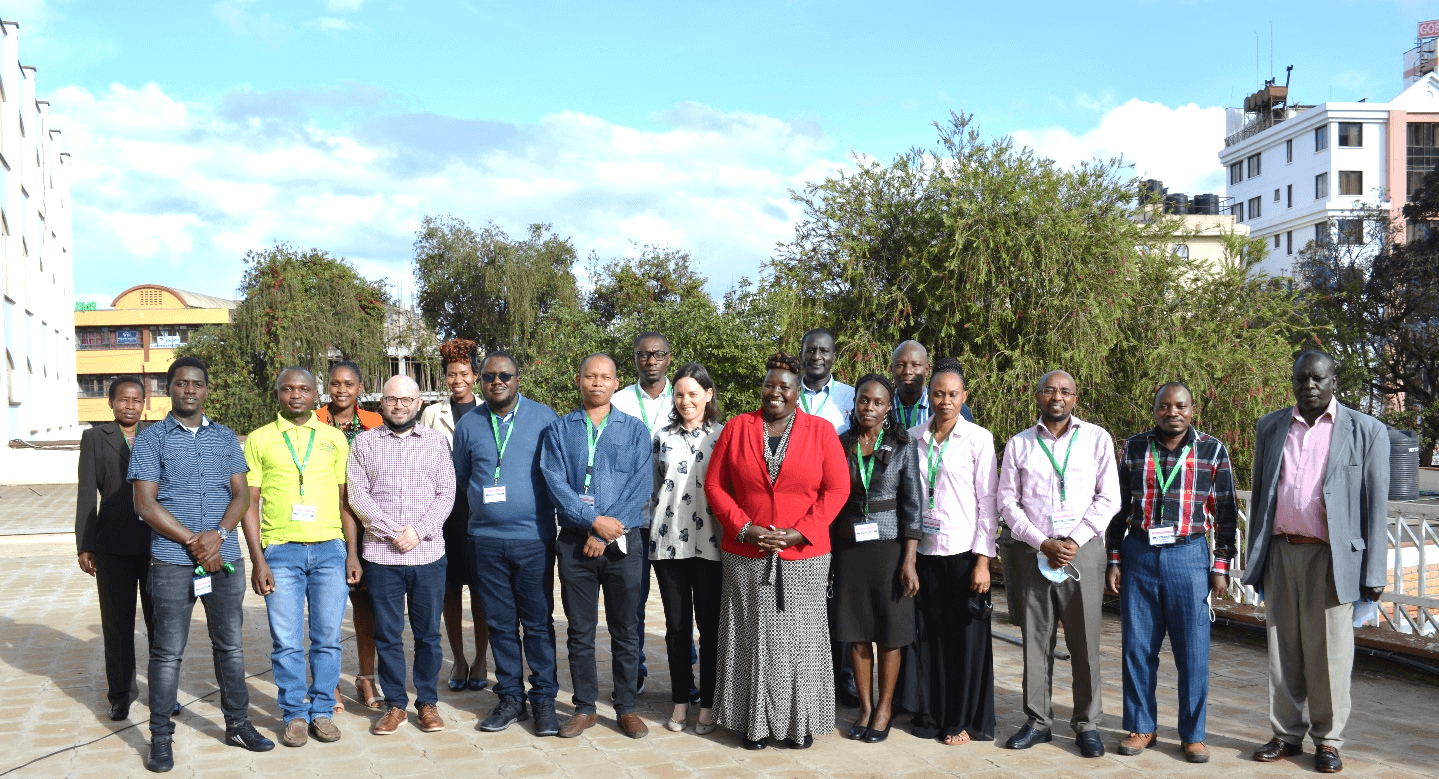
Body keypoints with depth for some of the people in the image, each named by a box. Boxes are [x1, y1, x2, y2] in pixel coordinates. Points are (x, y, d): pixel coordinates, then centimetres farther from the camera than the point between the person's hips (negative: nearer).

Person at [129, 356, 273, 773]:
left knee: (231, 645, 10)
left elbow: (241, 493, 7)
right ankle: (161, 737, 12)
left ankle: (237, 723, 22)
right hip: (172, 562, -3)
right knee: (168, 651, 2)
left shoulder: (226, 437, 12)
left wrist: (219, 533, -11)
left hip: (225, 558, 3)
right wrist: (194, 542, -11)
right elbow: (145, 503, -6)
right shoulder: (150, 439, 1)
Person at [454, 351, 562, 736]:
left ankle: (543, 699, 11)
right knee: (500, 623, 8)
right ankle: (510, 697, 19)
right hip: (485, 540, 3)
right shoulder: (468, 425, 8)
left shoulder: (543, 417, 1)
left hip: (534, 538, -2)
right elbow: (460, 478, 20)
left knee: (538, 622, 2)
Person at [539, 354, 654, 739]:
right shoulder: (558, 430, 7)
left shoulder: (634, 429, 5)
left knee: (624, 631, 6)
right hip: (575, 543, 1)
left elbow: (640, 486, -4)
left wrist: (606, 532, -11)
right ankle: (584, 708, 19)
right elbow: (555, 482, -4)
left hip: (622, 543, 0)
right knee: (580, 632, 8)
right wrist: (592, 520, -16)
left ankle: (627, 708, 18)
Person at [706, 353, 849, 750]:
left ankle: (799, 722, 18)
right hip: (745, 557, 1)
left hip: (803, 557, -1)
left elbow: (836, 489, -3)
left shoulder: (821, 431, 2)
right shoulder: (737, 427, 5)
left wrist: (798, 532, -12)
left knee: (799, 638, 4)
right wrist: (744, 528, -9)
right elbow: (714, 485, 3)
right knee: (751, 638, 6)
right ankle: (753, 721, 18)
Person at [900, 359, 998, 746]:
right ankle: (928, 715, 20)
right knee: (926, 636, 6)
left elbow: (988, 503, -4)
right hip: (923, 553, 3)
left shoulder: (978, 439, -2)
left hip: (962, 554, -3)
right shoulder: (913, 438, 6)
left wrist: (982, 561, -9)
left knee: (965, 638, 3)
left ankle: (964, 721, 15)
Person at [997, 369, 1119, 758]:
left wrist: (1074, 541, -9)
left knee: (1085, 639, 1)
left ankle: (1087, 723, 12)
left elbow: (1108, 498, 1)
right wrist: (1042, 543, -7)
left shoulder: (1097, 438, 5)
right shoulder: (1019, 444, 8)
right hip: (1032, 552, 1)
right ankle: (1038, 721, 16)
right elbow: (1007, 501, 5)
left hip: (1082, 549, -1)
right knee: (1035, 639, 6)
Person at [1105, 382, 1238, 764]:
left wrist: (1221, 567, 0)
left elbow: (1226, 513, 5)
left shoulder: (1212, 450, 3)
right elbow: (1119, 507, 10)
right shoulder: (1134, 448, 6)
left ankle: (1192, 734, 15)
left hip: (1188, 556, -1)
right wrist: (1114, 560, 6)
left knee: (1193, 650, 2)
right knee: (1137, 647, 6)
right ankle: (1141, 728, 19)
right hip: (1138, 555, 2)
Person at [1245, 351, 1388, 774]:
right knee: (1283, 649, 8)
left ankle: (1327, 740, 15)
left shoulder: (1366, 431, 0)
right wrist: (1255, 559, 12)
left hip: (1332, 558, -3)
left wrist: (1374, 573, -6)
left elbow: (1376, 505, -1)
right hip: (1281, 552, 3)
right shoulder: (1270, 428, 11)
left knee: (1328, 651, 1)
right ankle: (1287, 734, 19)